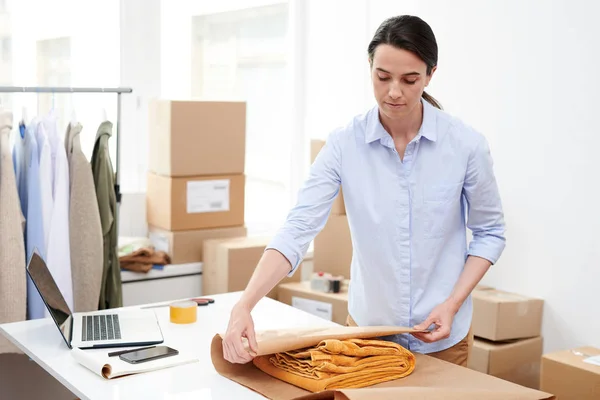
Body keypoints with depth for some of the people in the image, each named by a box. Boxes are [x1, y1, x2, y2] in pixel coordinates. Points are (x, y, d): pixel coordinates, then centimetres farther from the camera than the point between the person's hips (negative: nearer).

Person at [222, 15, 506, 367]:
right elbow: (299, 228, -20)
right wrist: (244, 305, -32)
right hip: (367, 327, 1)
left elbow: (490, 232, -2)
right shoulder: (344, 145, -13)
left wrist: (452, 304, -14)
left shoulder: (466, 144, -14)